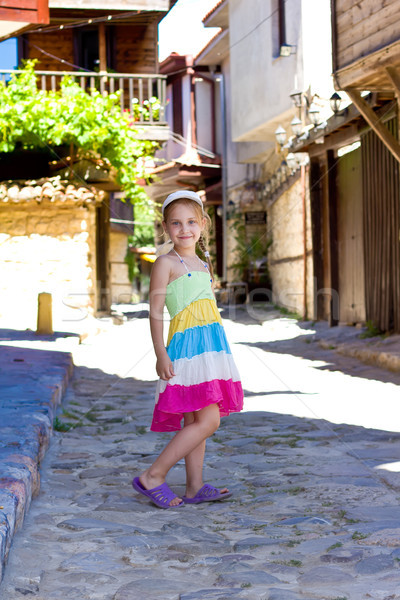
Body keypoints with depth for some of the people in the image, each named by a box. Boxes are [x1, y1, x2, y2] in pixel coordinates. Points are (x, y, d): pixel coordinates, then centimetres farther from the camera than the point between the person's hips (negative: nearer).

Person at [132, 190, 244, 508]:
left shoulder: (204, 265, 18)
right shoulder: (166, 263, -5)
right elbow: (156, 312, -9)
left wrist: (218, 355, 23)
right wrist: (161, 355, -16)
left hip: (211, 346, 8)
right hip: (186, 346, -8)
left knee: (196, 422, 10)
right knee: (208, 421, -14)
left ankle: (195, 487, 15)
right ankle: (153, 477, -8)